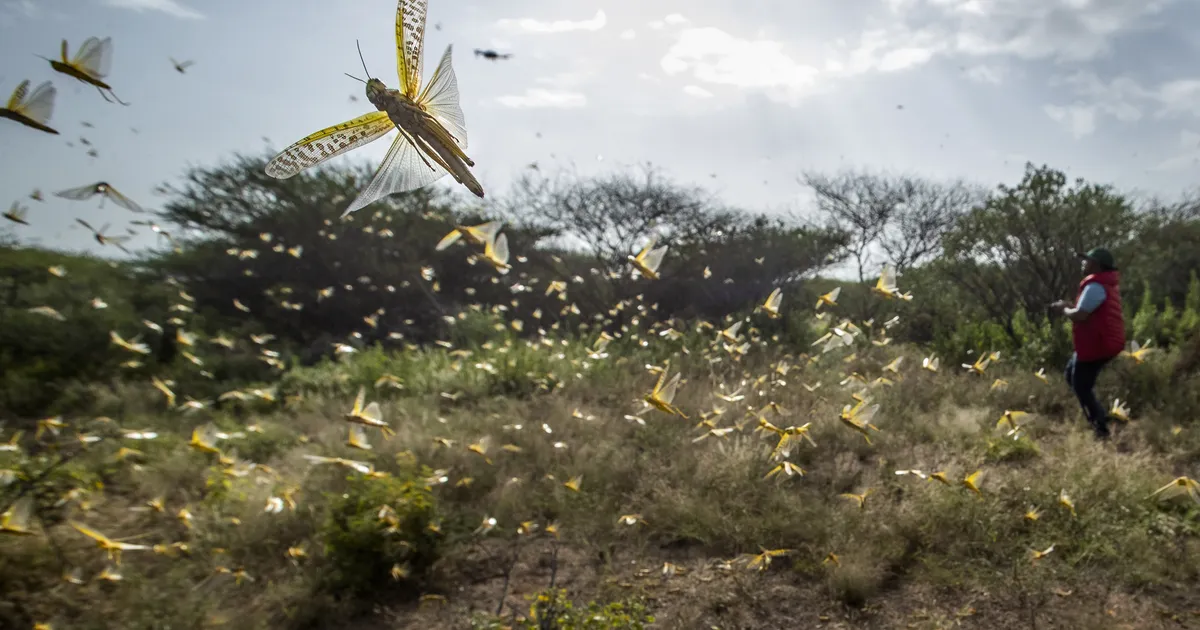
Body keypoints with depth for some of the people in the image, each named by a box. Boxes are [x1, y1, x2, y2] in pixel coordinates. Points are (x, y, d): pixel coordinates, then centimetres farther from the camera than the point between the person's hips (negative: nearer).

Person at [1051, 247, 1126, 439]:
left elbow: (1079, 315, -26)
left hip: (1096, 346, -10)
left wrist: (1064, 308, -6)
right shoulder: (1106, 283, 14)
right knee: (1072, 374, 22)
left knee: (1081, 387, -1)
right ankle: (1098, 416, 22)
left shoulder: (1095, 286, -20)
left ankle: (1101, 428, 4)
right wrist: (1069, 306, 8)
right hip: (1102, 343, 10)